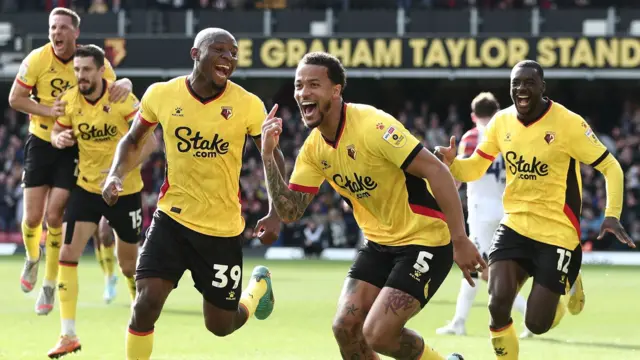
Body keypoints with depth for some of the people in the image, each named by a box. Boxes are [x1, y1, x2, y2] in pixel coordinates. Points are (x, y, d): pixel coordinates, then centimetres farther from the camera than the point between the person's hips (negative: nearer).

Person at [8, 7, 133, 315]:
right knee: (32, 218, -1)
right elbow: (15, 99, -6)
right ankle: (32, 259, 34)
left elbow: (114, 88, 0)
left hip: (72, 148, 0)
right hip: (40, 142, 0)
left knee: (54, 217, -7)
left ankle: (50, 286, 8)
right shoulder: (37, 60, -11)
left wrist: (124, 84, -25)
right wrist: (48, 111, -22)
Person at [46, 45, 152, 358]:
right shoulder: (69, 100, -7)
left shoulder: (122, 99, -18)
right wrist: (59, 138, -16)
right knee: (67, 254, -12)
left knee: (129, 262, 10)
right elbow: (56, 132, 9)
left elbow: (149, 141, -18)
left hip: (125, 191, -3)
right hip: (87, 188, 3)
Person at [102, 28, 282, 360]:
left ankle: (258, 286, 44)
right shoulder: (161, 95, -8)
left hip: (223, 228, 0)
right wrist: (116, 174, -7)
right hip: (172, 217, 0)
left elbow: (273, 157, 2)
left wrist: (275, 214, -10)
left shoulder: (248, 105, -12)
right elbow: (133, 139, 11)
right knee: (147, 302, -18)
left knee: (220, 325, 10)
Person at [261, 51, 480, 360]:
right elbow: (289, 211, 1)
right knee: (345, 326, -4)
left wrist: (460, 240, -27)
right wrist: (268, 155, -10)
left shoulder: (372, 125, -22)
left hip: (424, 240, -8)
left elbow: (436, 172, -24)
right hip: (380, 243, 8)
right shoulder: (314, 148, 1)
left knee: (377, 332, -16)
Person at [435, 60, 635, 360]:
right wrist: (451, 163, -13)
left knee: (537, 323, -3)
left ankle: (569, 285, 30)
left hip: (557, 234, -3)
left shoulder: (568, 123, -16)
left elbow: (611, 168, -9)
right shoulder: (501, 122, -1)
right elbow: (474, 169, 10)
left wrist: (612, 216, -22)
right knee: (498, 304, -19)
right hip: (515, 226, 4)